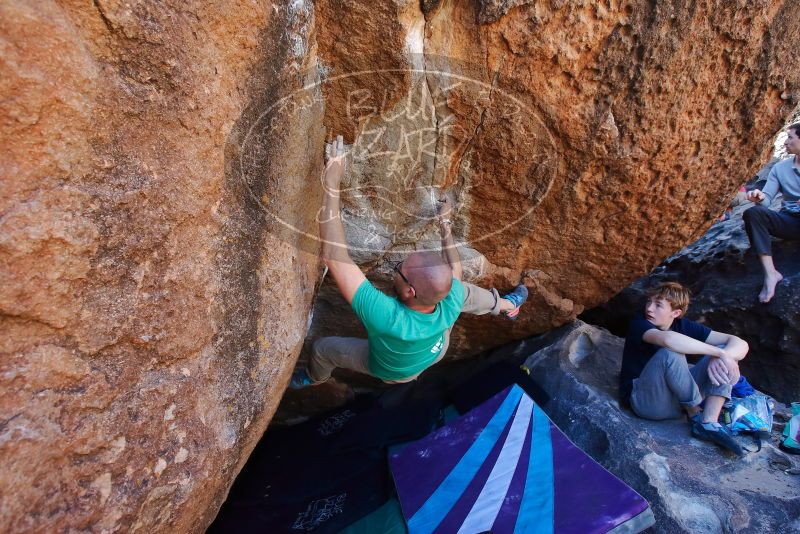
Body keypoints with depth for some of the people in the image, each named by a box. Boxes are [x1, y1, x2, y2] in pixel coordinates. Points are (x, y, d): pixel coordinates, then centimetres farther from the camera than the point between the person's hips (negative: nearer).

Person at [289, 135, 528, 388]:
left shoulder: (386, 317, -55)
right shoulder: (452, 301, -41)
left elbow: (333, 255, -58)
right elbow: (455, 270, -14)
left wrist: (332, 183, -58)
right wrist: (445, 225, -5)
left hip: (394, 371, -2)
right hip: (436, 352, 3)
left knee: (323, 348, 16)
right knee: (464, 290, 12)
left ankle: (313, 378, 51)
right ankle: (508, 305, 40)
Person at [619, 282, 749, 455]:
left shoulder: (684, 326, 2)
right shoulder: (639, 325, -15)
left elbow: (740, 344, -6)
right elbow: (668, 339, -39)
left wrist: (720, 358, -27)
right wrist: (719, 353, -33)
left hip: (680, 397, 6)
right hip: (645, 400, -6)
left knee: (727, 351, -5)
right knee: (670, 353, -33)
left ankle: (707, 423, -16)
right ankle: (695, 415, -11)